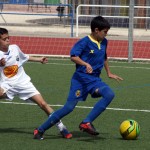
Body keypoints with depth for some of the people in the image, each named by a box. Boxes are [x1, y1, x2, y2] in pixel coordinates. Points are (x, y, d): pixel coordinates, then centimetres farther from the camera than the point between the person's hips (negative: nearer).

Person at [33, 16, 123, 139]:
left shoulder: (104, 42, 10)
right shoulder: (84, 42, -12)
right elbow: (73, 56, -23)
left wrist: (109, 73, 33)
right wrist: (86, 64, -37)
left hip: (95, 80, 6)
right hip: (80, 79, -6)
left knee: (110, 94, -21)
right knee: (69, 107, -11)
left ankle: (86, 123, -21)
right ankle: (41, 129, 1)